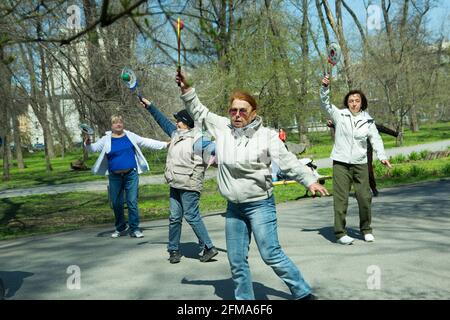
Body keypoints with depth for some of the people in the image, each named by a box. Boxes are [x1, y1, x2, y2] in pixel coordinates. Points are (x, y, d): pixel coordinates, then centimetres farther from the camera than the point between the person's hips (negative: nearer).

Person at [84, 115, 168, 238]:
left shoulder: (130, 136, 6)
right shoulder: (106, 140, 3)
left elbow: (147, 142, 9)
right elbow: (94, 147, -6)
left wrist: (165, 144, 7)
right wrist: (88, 144, -30)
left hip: (131, 174, -1)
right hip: (115, 176, 1)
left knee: (132, 202, -3)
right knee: (116, 203, 9)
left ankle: (134, 229, 6)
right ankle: (121, 228, 27)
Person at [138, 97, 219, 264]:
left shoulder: (197, 139, -13)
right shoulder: (176, 133, 13)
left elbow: (216, 148, -22)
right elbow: (163, 121, 26)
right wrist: (149, 106, 31)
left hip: (189, 186, -8)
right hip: (175, 185, 8)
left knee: (192, 216, -7)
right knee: (175, 217, 12)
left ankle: (208, 248, 4)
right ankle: (174, 250, 22)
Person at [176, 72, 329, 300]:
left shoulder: (267, 135, -9)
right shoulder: (223, 128, 4)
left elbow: (288, 161, -10)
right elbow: (199, 112, 13)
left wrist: (310, 181, -17)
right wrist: (186, 89, 5)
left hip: (260, 205, -5)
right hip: (234, 207, 5)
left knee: (271, 254, -7)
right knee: (236, 260, 10)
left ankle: (303, 293, 9)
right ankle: (244, 298, 25)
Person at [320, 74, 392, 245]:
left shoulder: (367, 120, 5)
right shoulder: (340, 115, 0)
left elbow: (376, 138, 9)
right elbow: (325, 103, -10)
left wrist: (382, 156, -3)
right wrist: (325, 87, -26)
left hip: (360, 164, 2)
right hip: (341, 163, -2)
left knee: (365, 197, 6)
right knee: (341, 198, -3)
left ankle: (366, 229, 25)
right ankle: (340, 233, 4)